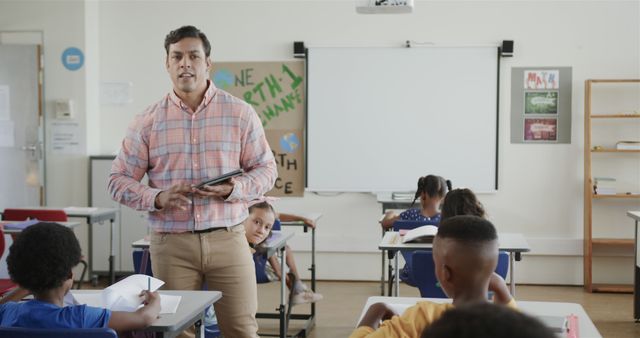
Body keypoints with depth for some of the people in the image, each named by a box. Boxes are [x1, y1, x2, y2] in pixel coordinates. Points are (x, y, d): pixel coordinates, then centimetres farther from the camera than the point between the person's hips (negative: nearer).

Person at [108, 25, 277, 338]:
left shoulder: (240, 113, 3)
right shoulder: (148, 121, 3)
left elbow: (265, 168, 6)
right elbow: (119, 180, 5)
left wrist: (233, 189, -14)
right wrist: (157, 198, -14)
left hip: (227, 239, 0)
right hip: (171, 243, 1)